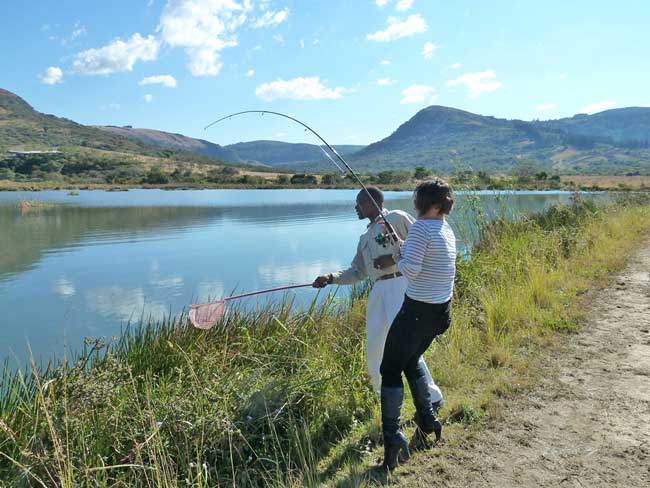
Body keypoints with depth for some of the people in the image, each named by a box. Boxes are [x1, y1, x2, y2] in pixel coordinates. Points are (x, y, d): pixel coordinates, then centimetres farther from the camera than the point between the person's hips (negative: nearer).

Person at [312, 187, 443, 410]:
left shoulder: (396, 218, 5)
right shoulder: (365, 238, 26)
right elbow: (357, 272, 25)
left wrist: (394, 258, -12)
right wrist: (331, 278, 11)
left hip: (400, 284, -7)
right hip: (378, 290, 8)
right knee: (374, 348, 5)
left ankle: (431, 397, -4)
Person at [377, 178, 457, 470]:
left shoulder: (421, 228, -17)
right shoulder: (447, 230, 9)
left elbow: (410, 270, -22)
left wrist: (398, 257, -3)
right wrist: (403, 252, 14)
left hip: (418, 311, -9)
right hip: (441, 311, 9)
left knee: (391, 368, 1)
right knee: (412, 360, 26)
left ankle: (393, 435, -1)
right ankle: (427, 419, 31)